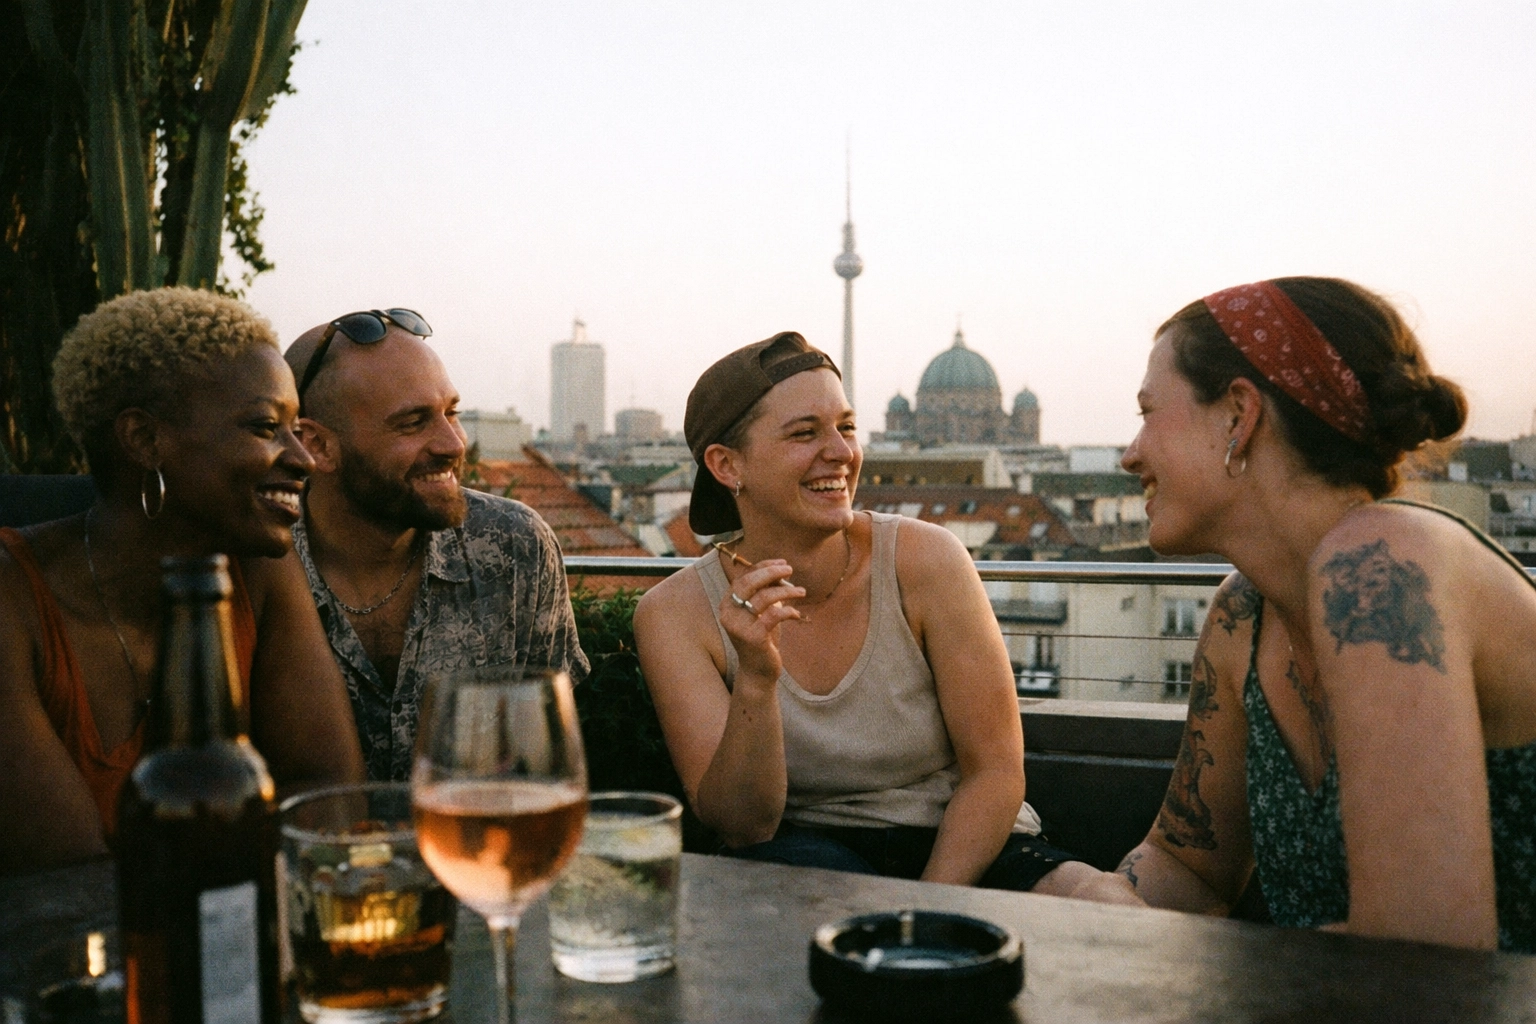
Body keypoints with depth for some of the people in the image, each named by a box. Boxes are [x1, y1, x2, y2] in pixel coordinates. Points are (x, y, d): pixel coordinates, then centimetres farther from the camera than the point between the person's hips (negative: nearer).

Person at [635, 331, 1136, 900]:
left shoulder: (924, 561, -10)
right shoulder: (674, 614, -7)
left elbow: (995, 773, -6)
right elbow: (741, 826, -12)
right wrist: (756, 679, -30)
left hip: (962, 854, 1)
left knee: (1111, 905, -29)